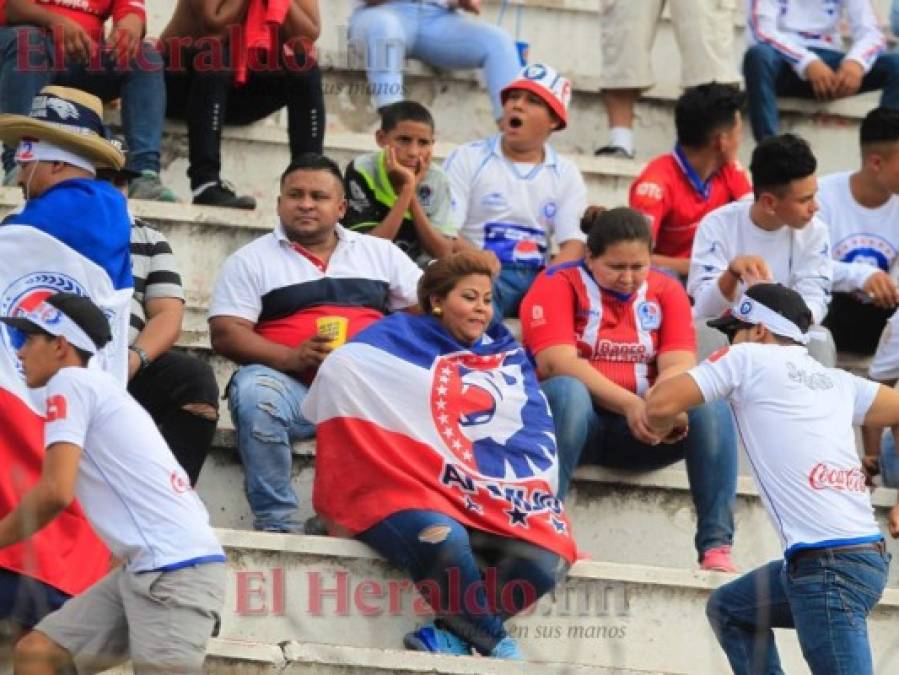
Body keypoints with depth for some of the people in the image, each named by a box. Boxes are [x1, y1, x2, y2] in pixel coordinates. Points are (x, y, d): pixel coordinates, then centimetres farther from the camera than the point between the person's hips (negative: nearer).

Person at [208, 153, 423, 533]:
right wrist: (293, 358, -16)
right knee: (255, 393, -35)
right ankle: (275, 520, -29)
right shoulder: (252, 260, 11)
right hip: (292, 388, -2)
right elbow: (225, 334, 0)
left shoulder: (380, 253, 21)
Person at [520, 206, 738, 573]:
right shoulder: (557, 284, -2)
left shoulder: (665, 291, 9)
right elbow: (559, 363, -17)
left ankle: (716, 545, -30)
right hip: (577, 418, -3)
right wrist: (629, 404, -28)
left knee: (710, 406, -23)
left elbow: (678, 364, -4)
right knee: (567, 392, -37)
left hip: (642, 429, 3)